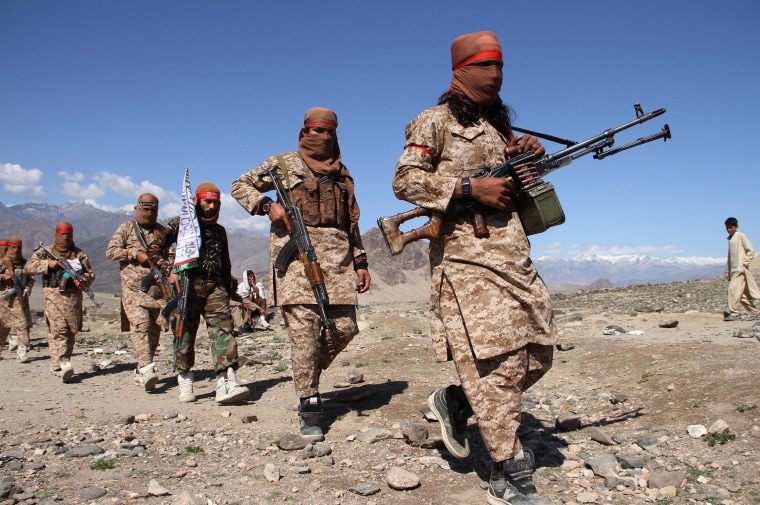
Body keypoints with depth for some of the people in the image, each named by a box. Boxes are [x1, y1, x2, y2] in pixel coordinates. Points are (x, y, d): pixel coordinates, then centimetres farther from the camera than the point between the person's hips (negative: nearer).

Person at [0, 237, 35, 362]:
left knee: (22, 324, -8)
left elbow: (31, 278, 10)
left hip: (19, 297, 1)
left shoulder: (25, 263, 11)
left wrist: (27, 289, -6)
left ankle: (22, 353, -10)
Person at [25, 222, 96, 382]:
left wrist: (83, 279, -9)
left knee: (71, 331, 3)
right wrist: (48, 264, -13)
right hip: (53, 295, -2)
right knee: (58, 330, -14)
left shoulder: (79, 254, 14)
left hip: (74, 296, 2)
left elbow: (90, 273, 13)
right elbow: (29, 266, 1)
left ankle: (57, 365, 16)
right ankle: (63, 364, -19)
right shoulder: (45, 252, 11)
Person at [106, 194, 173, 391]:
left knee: (155, 329, 3)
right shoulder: (126, 228, 9)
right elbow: (110, 251, 1)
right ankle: (147, 369, -26)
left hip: (158, 289, 4)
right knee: (140, 325, -17)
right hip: (134, 288, -3)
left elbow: (170, 254, 19)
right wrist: (135, 254, -10)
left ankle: (140, 371, 16)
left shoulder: (162, 231, 17)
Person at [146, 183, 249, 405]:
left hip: (215, 287, 3)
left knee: (223, 330, -12)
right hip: (188, 286, -3)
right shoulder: (180, 224, 6)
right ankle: (185, 381, 21)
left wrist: (227, 289, 18)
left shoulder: (219, 230, 19)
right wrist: (170, 270, -10)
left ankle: (226, 384, -20)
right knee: (186, 334, 4)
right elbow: (153, 249, 4)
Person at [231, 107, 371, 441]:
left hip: (337, 254, 4)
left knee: (344, 326, -2)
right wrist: (266, 205, -4)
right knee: (303, 328, -8)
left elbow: (352, 222, 23)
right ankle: (309, 404, 1)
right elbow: (240, 185, 16)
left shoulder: (342, 173, 23)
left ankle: (309, 372, 25)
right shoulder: (284, 163, 12)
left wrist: (360, 261, 15)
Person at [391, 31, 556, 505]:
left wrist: (529, 157, 7)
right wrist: (470, 187, -16)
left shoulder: (501, 124, 25)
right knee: (491, 358, -10)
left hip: (515, 255, 8)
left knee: (538, 349, 7)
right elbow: (405, 179, -8)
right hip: (467, 255, -8)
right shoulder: (436, 121, 3)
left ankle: (455, 402, 24)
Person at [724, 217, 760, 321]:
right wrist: (727, 271, 18)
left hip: (740, 269, -8)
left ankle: (733, 313, -16)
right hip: (733, 269, 8)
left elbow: (751, 250, -7)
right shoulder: (730, 239, 19)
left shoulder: (741, 236, -2)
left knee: (733, 288, -16)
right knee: (741, 293, 8)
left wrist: (744, 263, -12)